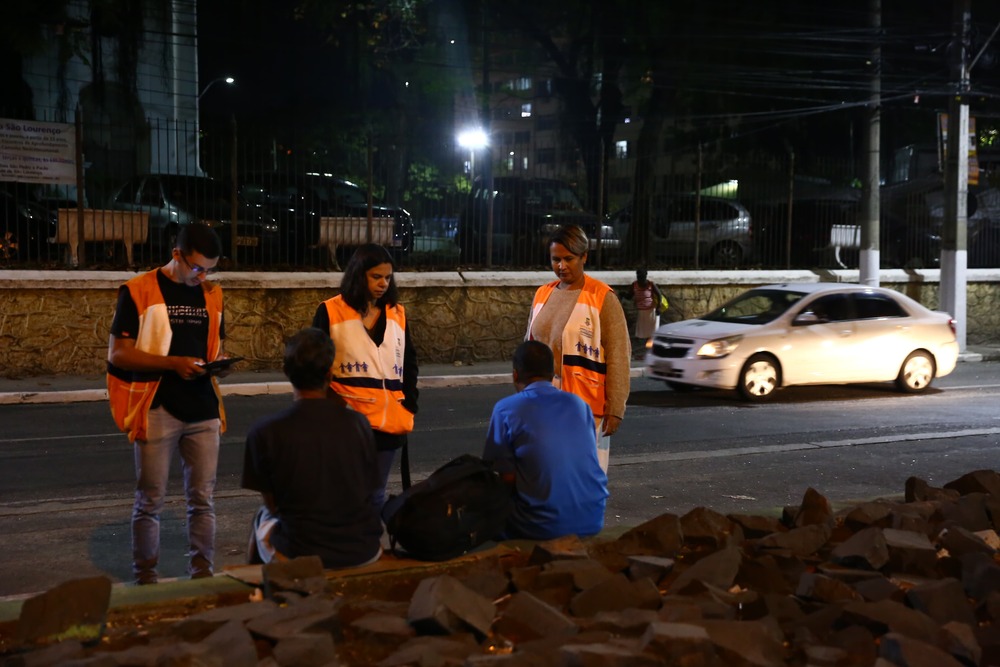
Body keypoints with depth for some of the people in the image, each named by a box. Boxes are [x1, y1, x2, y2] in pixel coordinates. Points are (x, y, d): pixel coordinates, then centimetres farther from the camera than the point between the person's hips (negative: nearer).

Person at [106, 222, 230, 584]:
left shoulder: (211, 294, 11)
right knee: (151, 500, 4)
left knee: (203, 498, 8)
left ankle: (202, 571, 17)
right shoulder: (139, 291, -5)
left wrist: (219, 362, -2)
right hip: (157, 410, -4)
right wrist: (174, 363, -19)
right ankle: (145, 576, 16)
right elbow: (117, 353, -9)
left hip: (204, 409, 4)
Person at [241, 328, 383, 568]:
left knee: (264, 517, 30)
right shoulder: (358, 423, -6)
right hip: (364, 554, 2)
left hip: (301, 556, -2)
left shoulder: (264, 432, -12)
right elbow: (371, 490, 6)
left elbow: (273, 504, -1)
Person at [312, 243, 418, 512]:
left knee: (376, 495, 11)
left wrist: (409, 404, 7)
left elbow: (408, 361, 18)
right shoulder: (331, 311, -3)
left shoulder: (397, 314, 11)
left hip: (389, 422, 4)